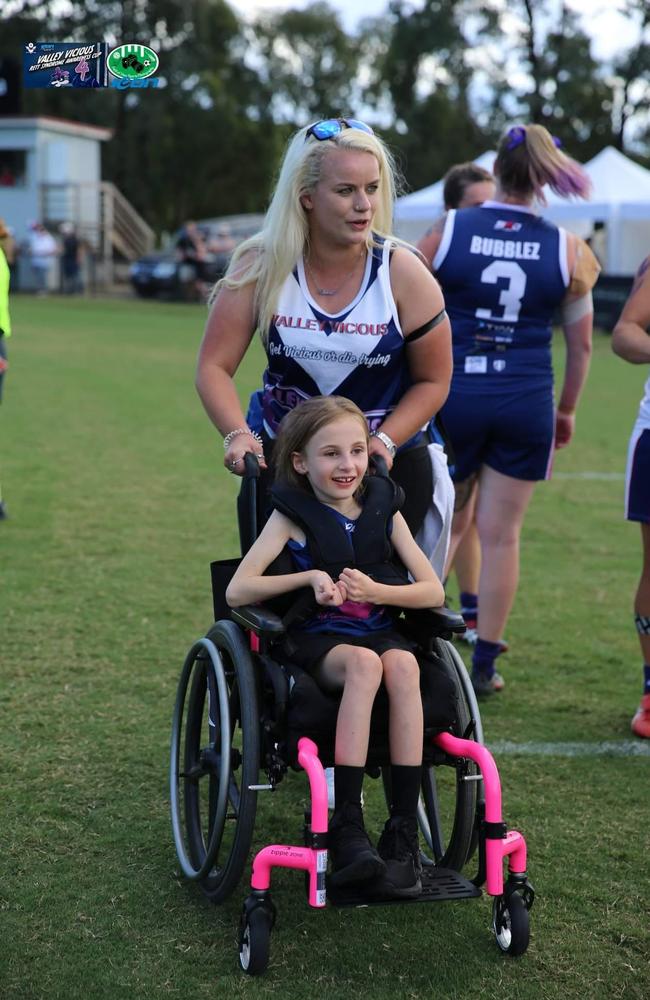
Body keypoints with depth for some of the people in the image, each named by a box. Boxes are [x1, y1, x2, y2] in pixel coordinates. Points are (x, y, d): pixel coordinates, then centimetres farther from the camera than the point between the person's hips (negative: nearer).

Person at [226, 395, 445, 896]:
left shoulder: (383, 510, 7)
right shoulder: (293, 515, -1)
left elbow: (434, 592, 3)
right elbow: (237, 591, -8)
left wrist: (376, 592, -15)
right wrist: (309, 577, -18)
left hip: (380, 632, 3)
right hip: (316, 640, -3)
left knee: (403, 665, -34)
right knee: (363, 663, -37)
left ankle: (404, 832, -31)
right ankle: (346, 828, -35)